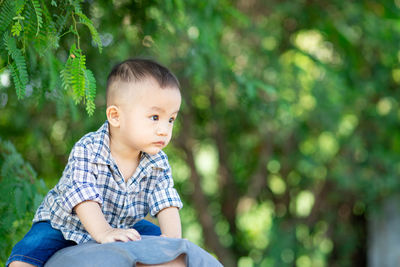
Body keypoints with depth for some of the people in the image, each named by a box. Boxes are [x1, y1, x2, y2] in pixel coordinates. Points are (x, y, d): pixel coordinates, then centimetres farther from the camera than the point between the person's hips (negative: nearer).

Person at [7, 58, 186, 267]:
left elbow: (167, 203, -19)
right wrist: (103, 232, -54)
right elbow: (82, 196, -39)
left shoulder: (158, 164, -13)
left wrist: (172, 238, -39)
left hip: (121, 228, 5)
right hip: (64, 226, -4)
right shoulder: (87, 150, -29)